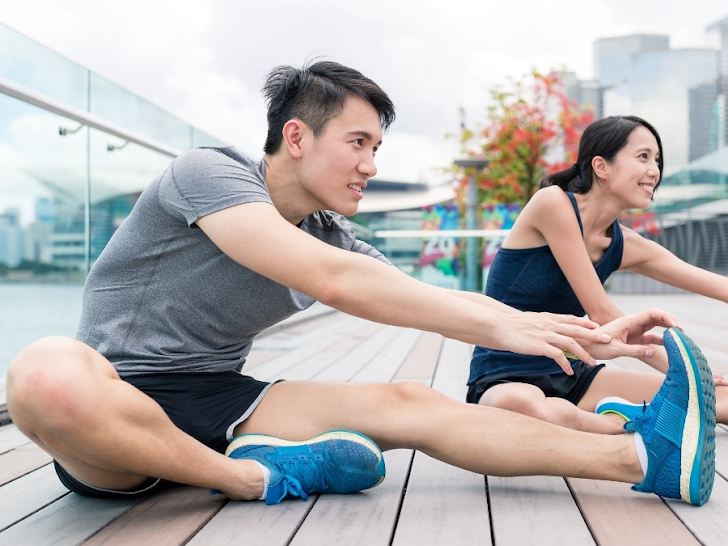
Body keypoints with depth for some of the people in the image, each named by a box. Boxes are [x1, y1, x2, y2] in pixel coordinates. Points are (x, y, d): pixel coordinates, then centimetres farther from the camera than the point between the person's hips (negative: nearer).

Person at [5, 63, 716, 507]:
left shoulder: (330, 233, 7)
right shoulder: (208, 173, -15)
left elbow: (445, 301, 5)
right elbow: (331, 280, -29)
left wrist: (589, 337, -5)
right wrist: (499, 325, -28)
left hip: (219, 402, 5)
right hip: (120, 401, -5)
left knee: (405, 403, -15)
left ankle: (642, 456, -20)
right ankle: (254, 477, -23)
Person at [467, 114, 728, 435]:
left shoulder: (624, 246, 4)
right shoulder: (553, 202, -16)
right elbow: (601, 314, -18)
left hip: (569, 377, 6)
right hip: (504, 381, -6)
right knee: (521, 405, -45)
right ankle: (621, 426, -17)